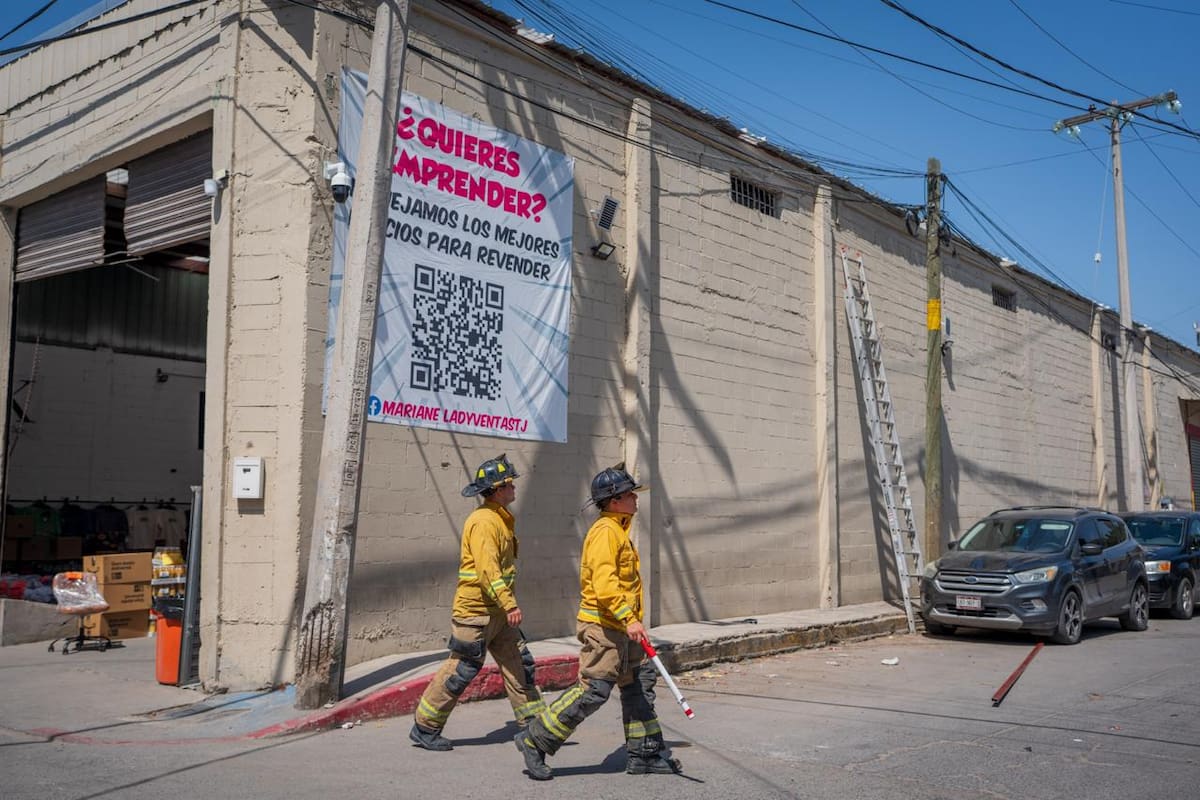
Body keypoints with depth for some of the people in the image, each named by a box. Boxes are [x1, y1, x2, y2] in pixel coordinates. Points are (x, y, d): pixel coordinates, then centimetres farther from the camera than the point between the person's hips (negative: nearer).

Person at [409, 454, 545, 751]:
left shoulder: (501, 519, 14)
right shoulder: (483, 521, -17)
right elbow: (487, 569, -26)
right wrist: (509, 604, -30)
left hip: (498, 611, 10)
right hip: (475, 611, -10)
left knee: (519, 663, 8)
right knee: (461, 670, -2)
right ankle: (424, 728, 10)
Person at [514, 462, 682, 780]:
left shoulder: (618, 530, 17)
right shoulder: (605, 532, -16)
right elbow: (604, 583, -26)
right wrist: (629, 619, -31)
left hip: (619, 628, 11)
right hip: (603, 626, -11)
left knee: (640, 684, 12)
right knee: (593, 690, -10)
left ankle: (644, 754, 21)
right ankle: (534, 741, -1)